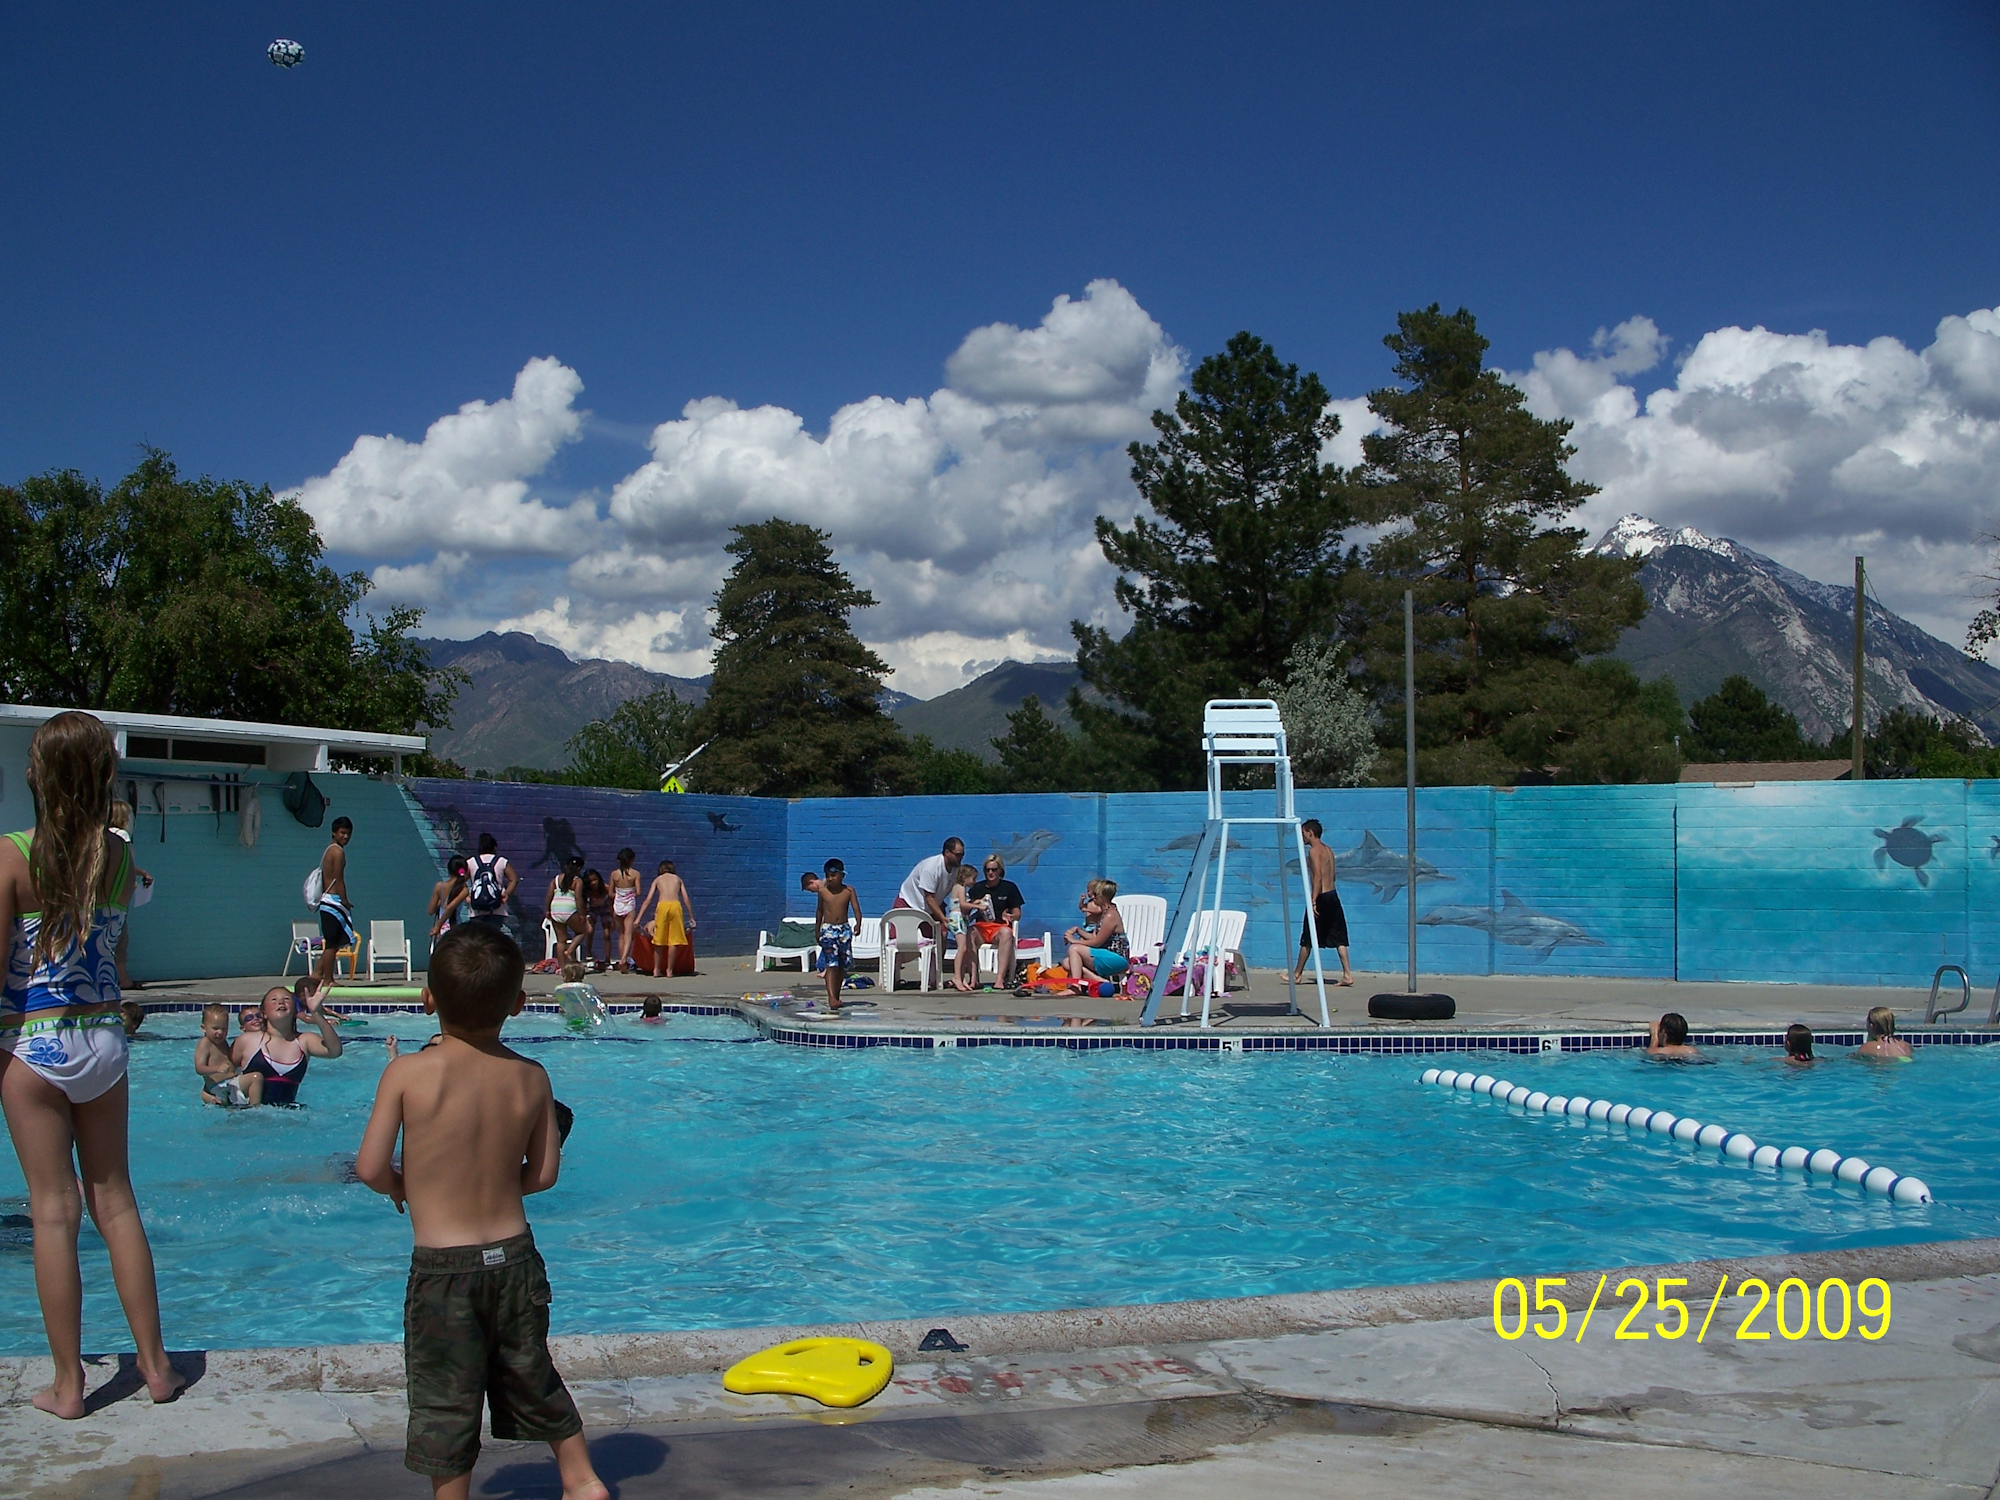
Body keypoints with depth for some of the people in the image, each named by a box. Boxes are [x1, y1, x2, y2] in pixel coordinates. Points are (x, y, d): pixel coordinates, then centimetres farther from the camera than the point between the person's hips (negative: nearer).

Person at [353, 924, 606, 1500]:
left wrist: (401, 1188, 8)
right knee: (533, 1378, 23)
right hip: (515, 1255, 4)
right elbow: (544, 1173, 1)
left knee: (445, 1400, 9)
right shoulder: (531, 1078, -4)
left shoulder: (407, 1073, -14)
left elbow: (370, 1167, -13)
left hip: (441, 1265, -4)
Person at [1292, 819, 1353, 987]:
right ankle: (1347, 974, -2)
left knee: (1307, 939, 3)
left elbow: (1318, 876, -20)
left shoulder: (1314, 850, -11)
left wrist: (1313, 901, -24)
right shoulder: (1328, 850, 15)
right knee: (1338, 937, 5)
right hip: (1333, 896, 8)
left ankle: (1297, 974, 13)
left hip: (1322, 898, -8)